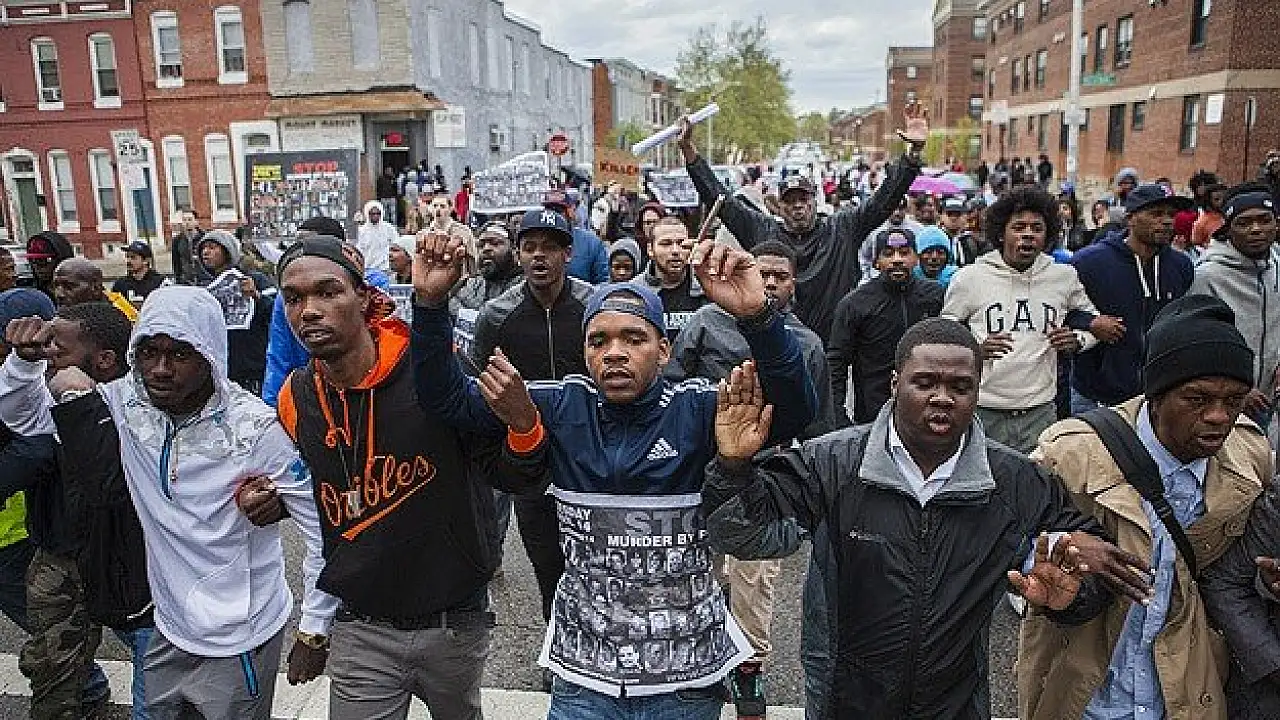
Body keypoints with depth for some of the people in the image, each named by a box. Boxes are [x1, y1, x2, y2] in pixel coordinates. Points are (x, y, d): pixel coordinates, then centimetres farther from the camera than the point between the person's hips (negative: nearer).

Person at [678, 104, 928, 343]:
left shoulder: (842, 230, 8)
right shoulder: (761, 231, 7)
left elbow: (884, 199, 5)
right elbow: (719, 198, 6)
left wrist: (914, 150, -3)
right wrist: (688, 150, 1)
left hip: (833, 347, 0)